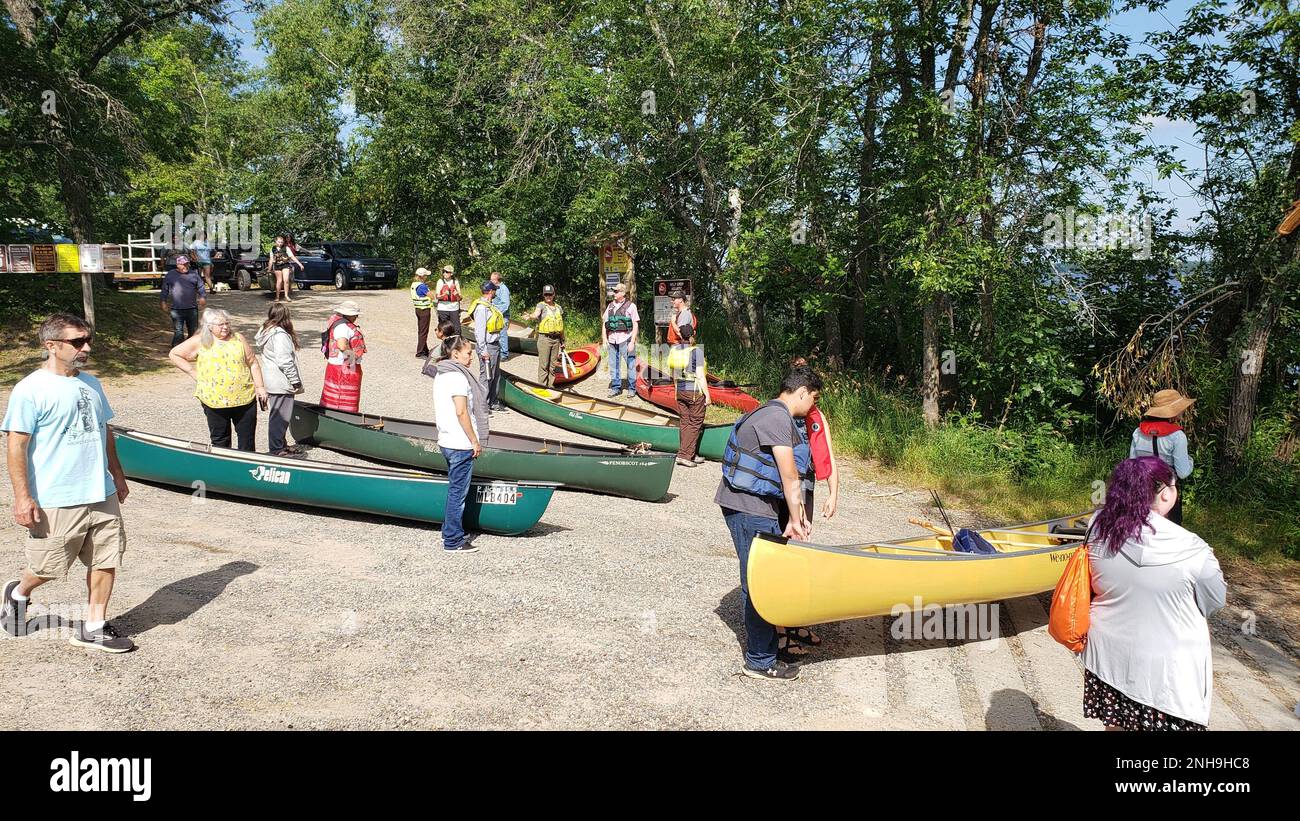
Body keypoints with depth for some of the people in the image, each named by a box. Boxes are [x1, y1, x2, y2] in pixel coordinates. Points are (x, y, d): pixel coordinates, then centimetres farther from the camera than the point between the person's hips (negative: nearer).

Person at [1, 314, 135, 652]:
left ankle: (93, 627, 19)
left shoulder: (91, 384, 11)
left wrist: (117, 475, 21)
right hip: (56, 500, -6)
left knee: (106, 560, 6)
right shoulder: (30, 390, -11)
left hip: (102, 494, 6)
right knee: (48, 565, 8)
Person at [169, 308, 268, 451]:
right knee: (220, 441, 10)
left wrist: (260, 387, 1)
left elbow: (253, 363, 8)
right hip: (215, 402, -1)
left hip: (245, 399, 1)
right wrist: (193, 371, 1)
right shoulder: (199, 342, 1)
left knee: (247, 439, 7)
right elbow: (174, 354, 8)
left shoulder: (238, 338, 7)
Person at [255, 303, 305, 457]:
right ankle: (276, 449, 3)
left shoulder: (266, 331, 13)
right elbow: (285, 361, -22)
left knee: (278, 415, 18)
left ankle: (281, 445, 28)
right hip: (281, 383, -10)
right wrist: (296, 382, -14)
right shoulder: (280, 335, -18)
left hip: (272, 381, 10)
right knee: (280, 415, -3)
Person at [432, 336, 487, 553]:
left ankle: (448, 531, 30)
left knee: (454, 489, 20)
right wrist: (475, 441, -15)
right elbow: (461, 412, -22)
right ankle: (453, 541, 5)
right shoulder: (458, 377, -17)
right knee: (458, 493, -1)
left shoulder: (441, 374, 12)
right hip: (461, 445, -10)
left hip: (446, 442, 10)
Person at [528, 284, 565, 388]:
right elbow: (535, 315, -25)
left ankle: (550, 386, 18)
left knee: (552, 365, 10)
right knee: (543, 365, -4)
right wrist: (534, 317, -49)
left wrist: (562, 341, 20)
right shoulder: (541, 305, -2)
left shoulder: (559, 308, 13)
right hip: (544, 338, -5)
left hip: (556, 339, 5)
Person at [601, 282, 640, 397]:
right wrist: (604, 338, 6)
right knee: (613, 365, 8)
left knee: (631, 365, -2)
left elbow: (635, 325, -4)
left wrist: (632, 342, -10)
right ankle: (615, 387, 18)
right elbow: (604, 324, 18)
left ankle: (631, 388, 7)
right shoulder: (610, 306, 14)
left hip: (625, 339, -5)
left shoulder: (630, 306, -1)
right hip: (612, 340, 5)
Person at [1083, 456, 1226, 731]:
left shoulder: (1099, 530, -12)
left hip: (1109, 656, 3)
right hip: (1166, 667, -3)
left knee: (1117, 724, 20)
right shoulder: (1192, 550, -22)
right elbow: (1215, 602, -5)